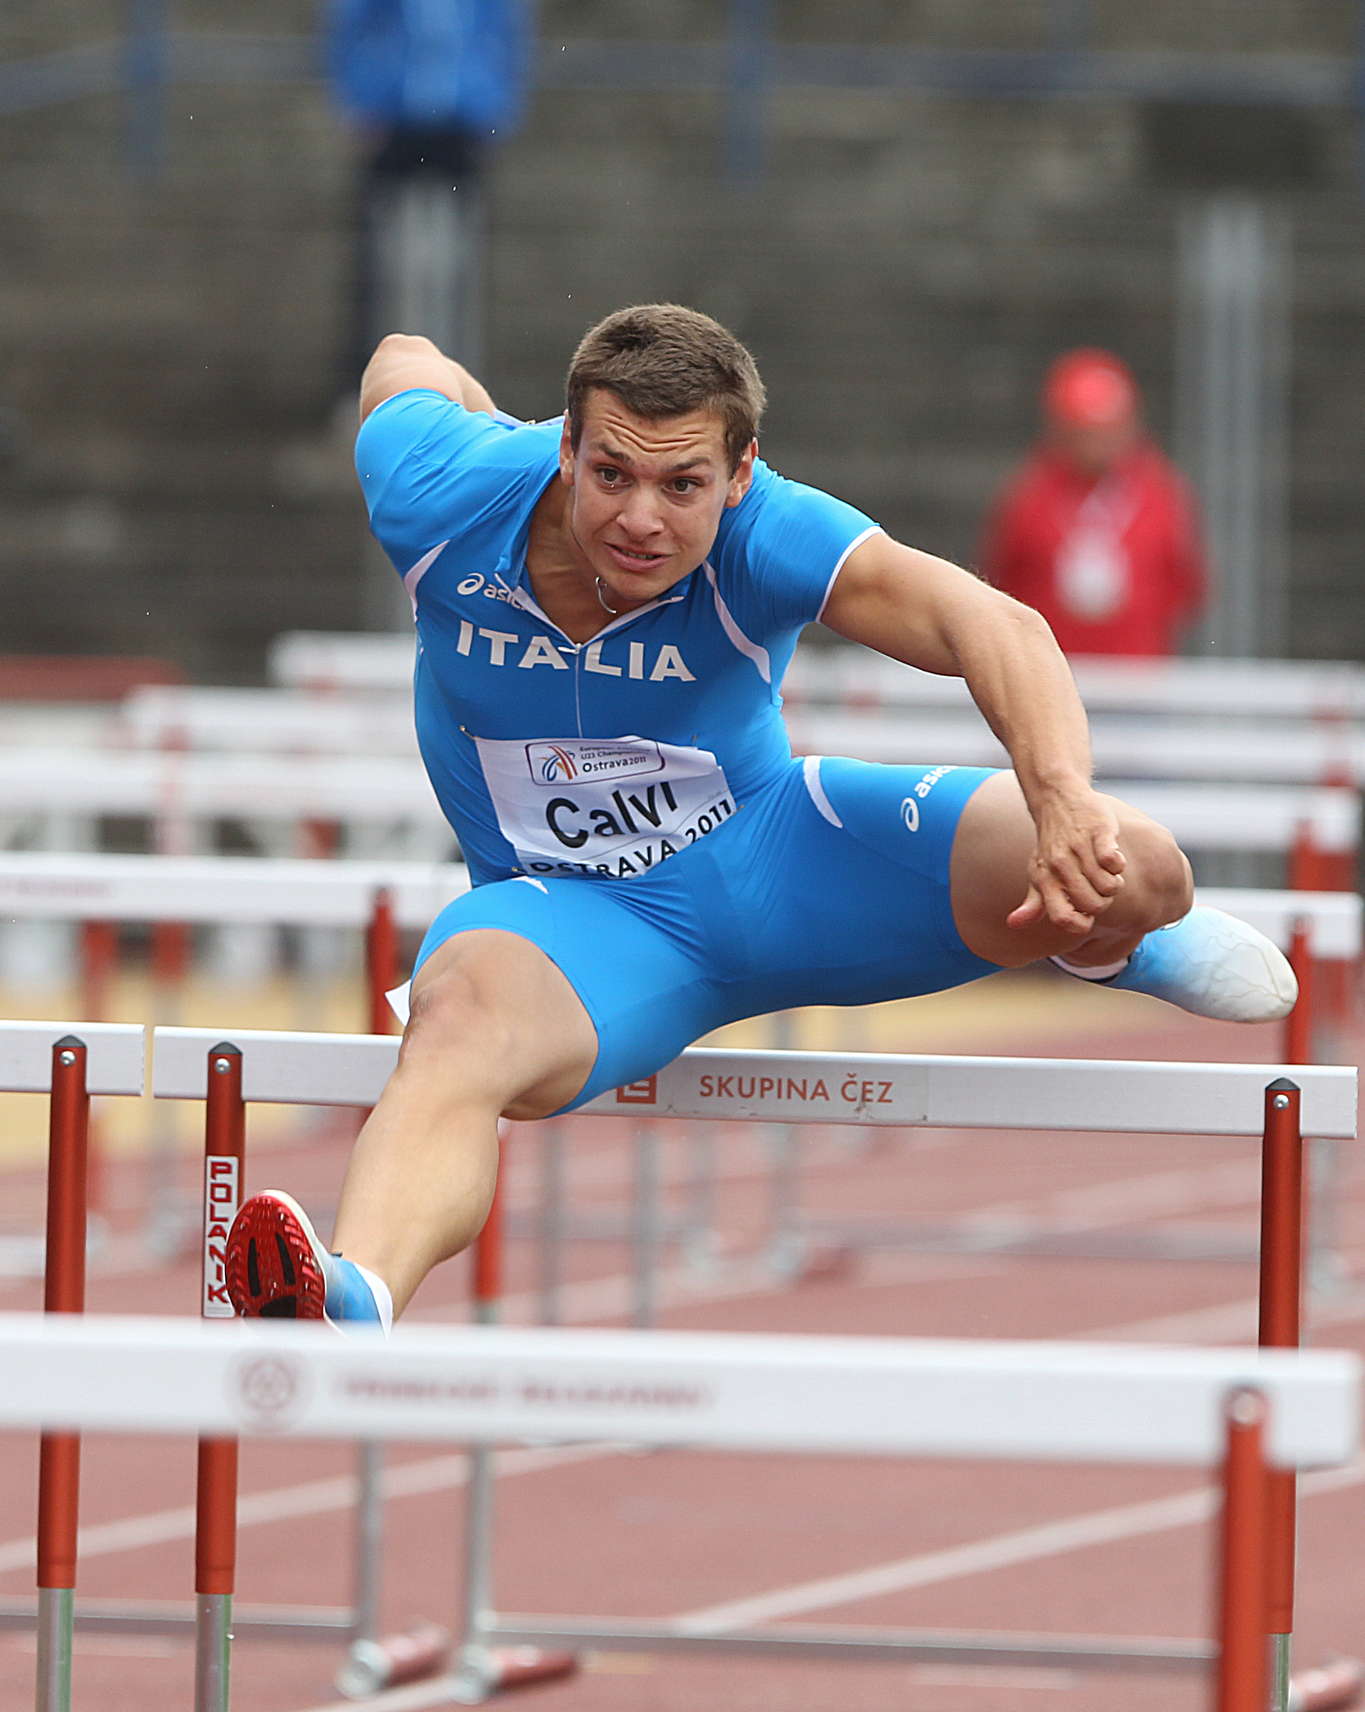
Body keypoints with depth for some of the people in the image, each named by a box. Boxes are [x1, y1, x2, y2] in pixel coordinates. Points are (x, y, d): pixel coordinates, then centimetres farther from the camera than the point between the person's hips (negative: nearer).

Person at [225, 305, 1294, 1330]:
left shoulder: (766, 542, -26)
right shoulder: (440, 500, -22)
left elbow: (988, 624, -41)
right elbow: (408, 364, 3)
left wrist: (1063, 797, -60)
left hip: (765, 853, 1)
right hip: (568, 906, -1)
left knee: (1133, 868, -16)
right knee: (463, 1023, -40)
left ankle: (1101, 940, 26)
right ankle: (355, 1296, -69)